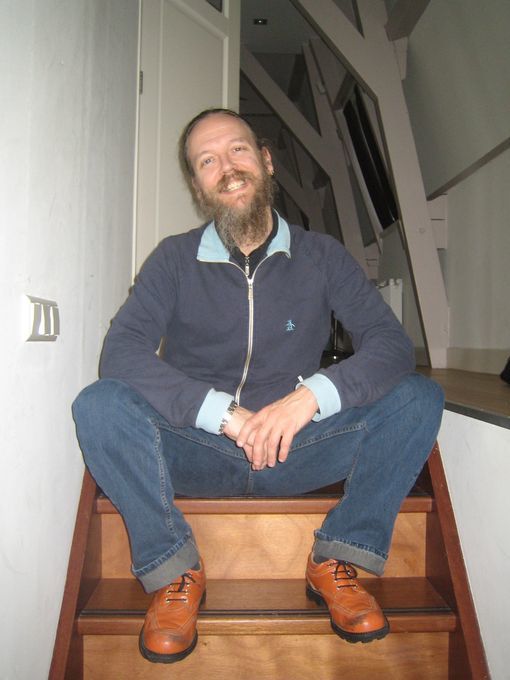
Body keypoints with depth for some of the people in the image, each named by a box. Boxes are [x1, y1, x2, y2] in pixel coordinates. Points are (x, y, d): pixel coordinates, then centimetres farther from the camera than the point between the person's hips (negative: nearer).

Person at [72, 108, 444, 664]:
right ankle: (174, 573, -13)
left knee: (418, 397, -16)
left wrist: (312, 395, -25)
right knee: (99, 404, -25)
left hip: (296, 451, 1)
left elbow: (391, 342, -7)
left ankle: (335, 563, -11)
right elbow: (121, 351, -13)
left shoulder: (322, 257, 3)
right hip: (197, 453, 0)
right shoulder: (174, 259, 1)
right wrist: (224, 413, -24)